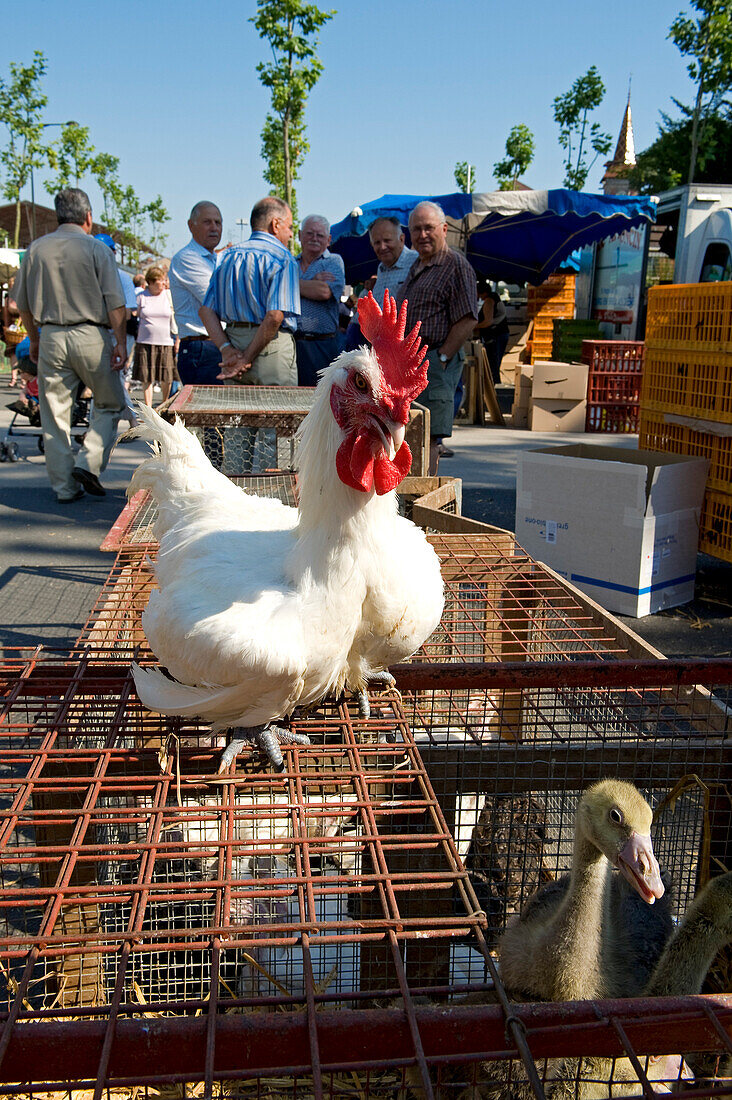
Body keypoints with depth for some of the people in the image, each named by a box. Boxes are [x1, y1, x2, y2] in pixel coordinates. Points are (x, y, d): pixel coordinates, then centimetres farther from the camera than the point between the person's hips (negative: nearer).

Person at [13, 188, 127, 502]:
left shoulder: (35, 249, 9)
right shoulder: (96, 248, -2)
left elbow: (23, 303, 14)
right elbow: (115, 303, -8)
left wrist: (34, 339, 24)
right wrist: (120, 342, -5)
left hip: (51, 337, 3)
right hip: (91, 336, -3)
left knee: (54, 416, 8)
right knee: (110, 404, 13)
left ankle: (64, 487, 11)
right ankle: (89, 463, -2)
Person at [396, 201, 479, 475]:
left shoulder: (456, 265, -7)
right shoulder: (416, 267, 21)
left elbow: (467, 319, -15)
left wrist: (441, 359, -17)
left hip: (435, 362, -9)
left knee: (428, 437, -8)